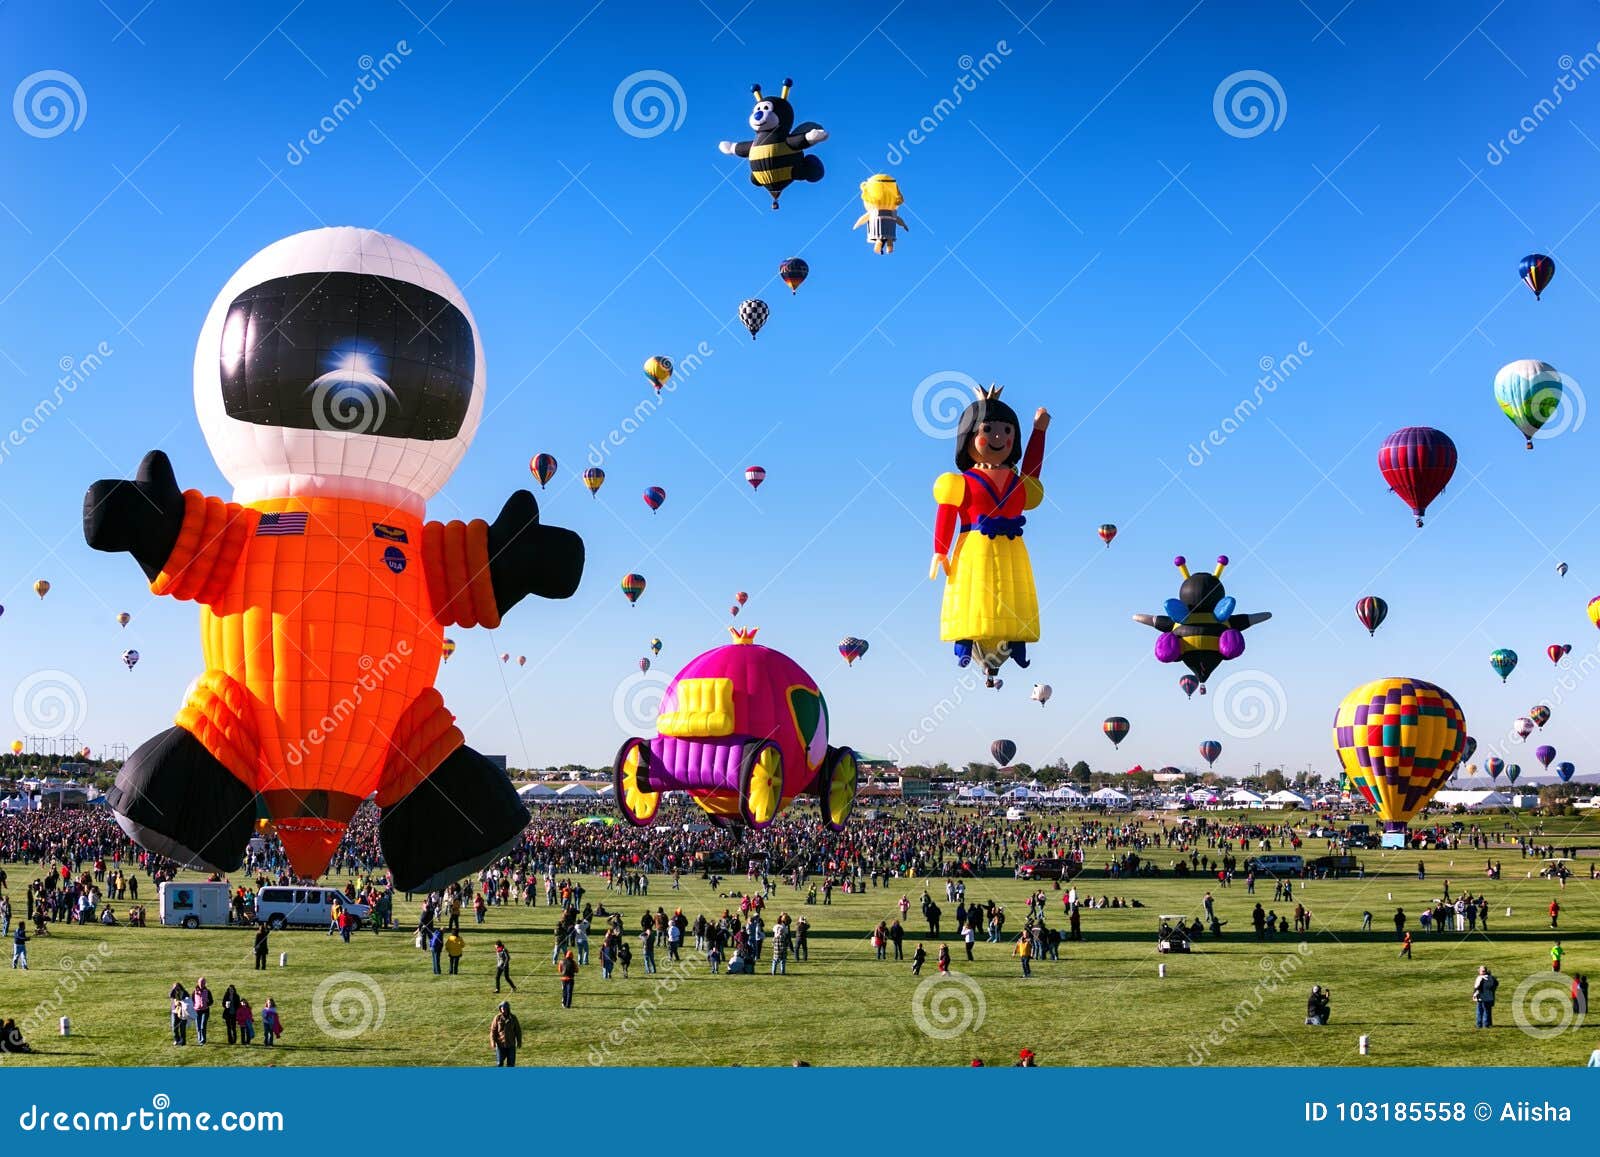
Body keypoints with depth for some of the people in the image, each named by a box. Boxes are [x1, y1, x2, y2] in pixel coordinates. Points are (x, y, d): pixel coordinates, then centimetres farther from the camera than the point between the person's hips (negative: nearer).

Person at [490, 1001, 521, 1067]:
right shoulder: (498, 1018, -4)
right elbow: (493, 1030, -2)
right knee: (499, 1063, -1)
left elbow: (518, 1031, 6)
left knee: (511, 1063, 6)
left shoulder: (513, 1018, -1)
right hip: (500, 1044, -1)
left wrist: (519, 1042, 3)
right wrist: (493, 1041, -12)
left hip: (511, 1045, 1)